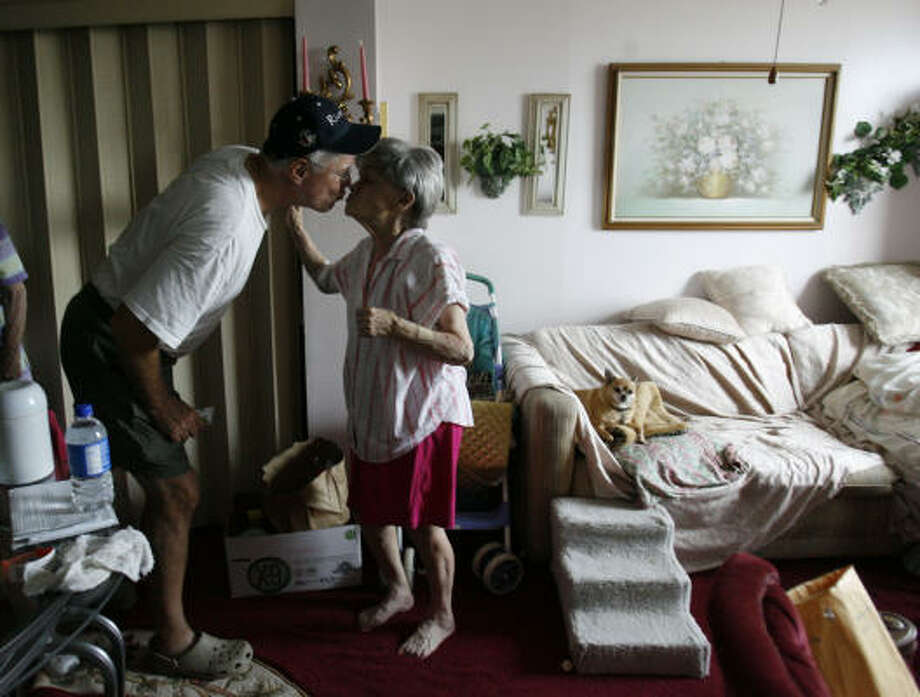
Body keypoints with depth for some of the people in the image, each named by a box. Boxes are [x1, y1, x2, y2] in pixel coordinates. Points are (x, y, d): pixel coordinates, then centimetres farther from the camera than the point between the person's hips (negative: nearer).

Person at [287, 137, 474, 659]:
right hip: (371, 412, 8)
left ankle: (442, 615, 32)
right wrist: (295, 224, 17)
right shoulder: (366, 254, 4)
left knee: (424, 525, 7)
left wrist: (395, 325, -34)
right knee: (371, 511, 20)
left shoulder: (433, 260, -21)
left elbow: (462, 349, -23)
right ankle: (398, 590, 46)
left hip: (423, 416, -8)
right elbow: (326, 278, 27)